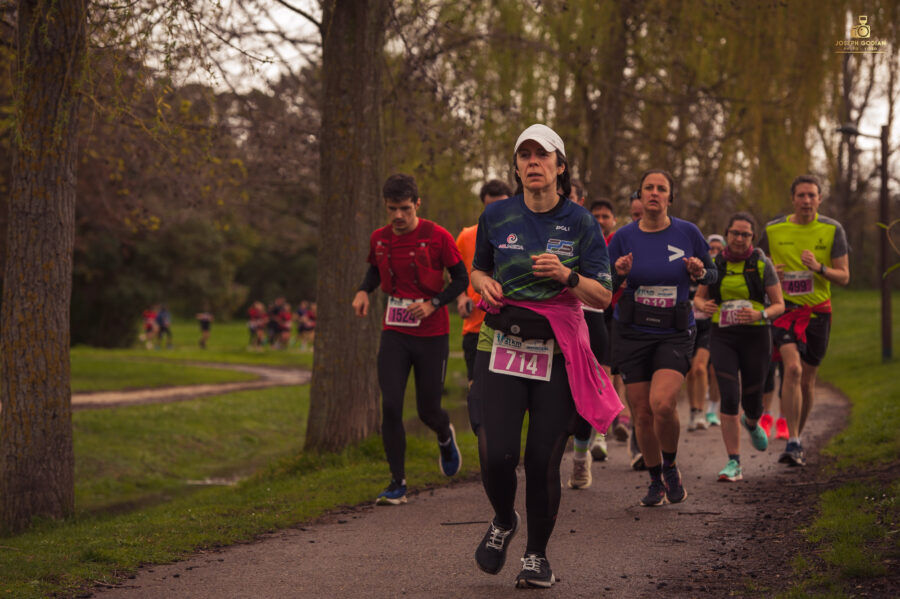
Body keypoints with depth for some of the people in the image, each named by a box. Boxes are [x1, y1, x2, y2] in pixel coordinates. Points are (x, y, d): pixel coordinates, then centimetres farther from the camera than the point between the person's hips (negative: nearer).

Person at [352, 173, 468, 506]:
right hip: (394, 333, 3)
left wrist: (433, 303, -17)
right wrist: (364, 290, 2)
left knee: (428, 410, 5)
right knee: (390, 406, -10)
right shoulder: (379, 239, 2)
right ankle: (398, 484, -1)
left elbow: (461, 279, -3)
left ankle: (445, 438, 43)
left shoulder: (437, 237, -10)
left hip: (432, 335, -3)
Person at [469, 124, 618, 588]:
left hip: (559, 353, -1)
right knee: (497, 453, -12)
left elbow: (603, 297, -1)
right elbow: (477, 269, 23)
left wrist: (566, 275, -20)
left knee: (543, 460, -5)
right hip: (501, 346, 1)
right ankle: (503, 522, 21)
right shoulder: (497, 216, 6)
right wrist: (484, 283, -1)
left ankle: (537, 554, 17)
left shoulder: (579, 222, 1)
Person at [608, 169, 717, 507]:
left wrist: (699, 273, -12)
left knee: (662, 403, -22)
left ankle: (671, 468, 5)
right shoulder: (624, 237, -2)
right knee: (642, 414, 2)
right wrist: (619, 273, -16)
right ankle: (656, 481, 24)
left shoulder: (687, 233, -3)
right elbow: (605, 287, 5)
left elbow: (711, 274, 11)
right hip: (632, 333, 2)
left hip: (674, 335, -2)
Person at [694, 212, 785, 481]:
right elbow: (698, 296, 15)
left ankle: (751, 423, 47)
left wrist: (760, 315, -22)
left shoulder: (762, 264, -3)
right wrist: (703, 306, -10)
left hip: (755, 337, -1)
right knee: (729, 398, -14)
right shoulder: (715, 264, 3)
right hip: (723, 337, 1)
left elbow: (779, 305, -1)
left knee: (752, 402, 7)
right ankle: (734, 463, -8)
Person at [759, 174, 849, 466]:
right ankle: (792, 444, -22)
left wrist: (819, 268, -20)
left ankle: (797, 439, 29)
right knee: (793, 368, -22)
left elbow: (844, 277, 0)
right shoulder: (773, 230, 1)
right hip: (785, 309, -2)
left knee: (807, 380, 9)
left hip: (818, 311, 2)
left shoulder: (832, 230, 0)